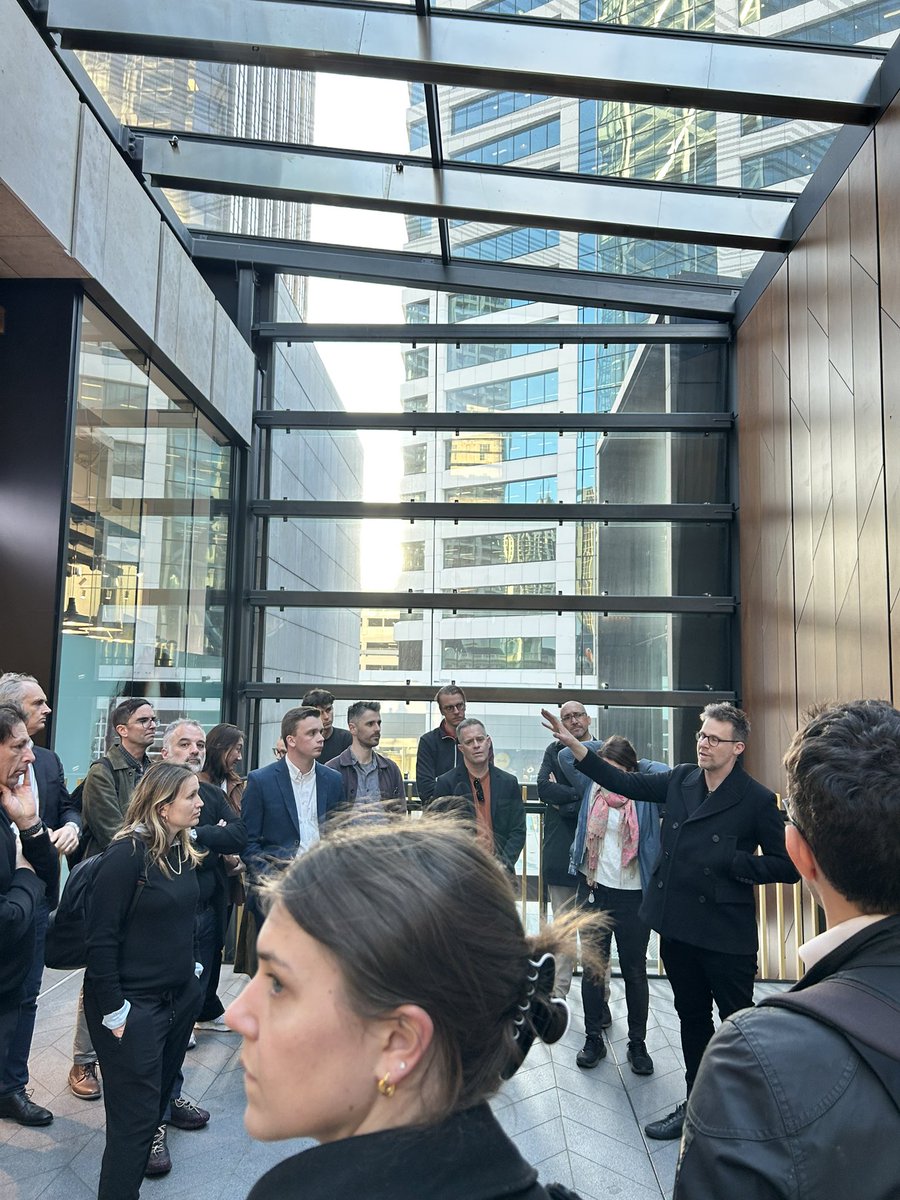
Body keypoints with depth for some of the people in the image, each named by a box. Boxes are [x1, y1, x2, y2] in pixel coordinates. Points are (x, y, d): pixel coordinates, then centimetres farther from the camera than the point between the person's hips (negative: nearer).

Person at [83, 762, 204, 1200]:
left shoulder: (182, 851, 4)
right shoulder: (127, 854, -20)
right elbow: (101, 937, -19)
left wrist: (190, 969, 13)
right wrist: (114, 1011, -17)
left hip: (179, 995, 8)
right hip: (133, 1004, -8)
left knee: (160, 1088, 23)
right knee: (134, 1116, 0)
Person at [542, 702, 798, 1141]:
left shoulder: (757, 800, -12)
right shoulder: (681, 780, 1)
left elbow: (786, 866, -9)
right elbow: (626, 782, 5)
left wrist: (728, 862, -17)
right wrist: (573, 744, -1)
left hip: (726, 935, -5)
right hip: (677, 926, 6)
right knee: (692, 1019, 20)